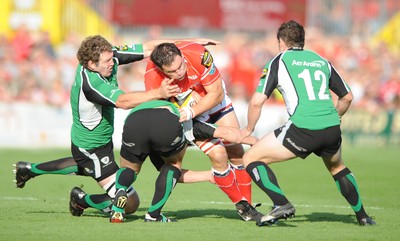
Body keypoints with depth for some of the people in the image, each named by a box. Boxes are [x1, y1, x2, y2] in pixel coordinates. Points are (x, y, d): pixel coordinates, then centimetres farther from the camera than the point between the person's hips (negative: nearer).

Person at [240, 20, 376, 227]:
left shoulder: (278, 61, 8)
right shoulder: (322, 61, 21)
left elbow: (257, 101, 1)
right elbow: (347, 96, 26)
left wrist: (249, 129, 16)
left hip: (302, 130, -5)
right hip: (332, 129, 5)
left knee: (251, 158, 5)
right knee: (337, 167, 35)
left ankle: (282, 204, -12)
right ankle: (362, 216, 32)